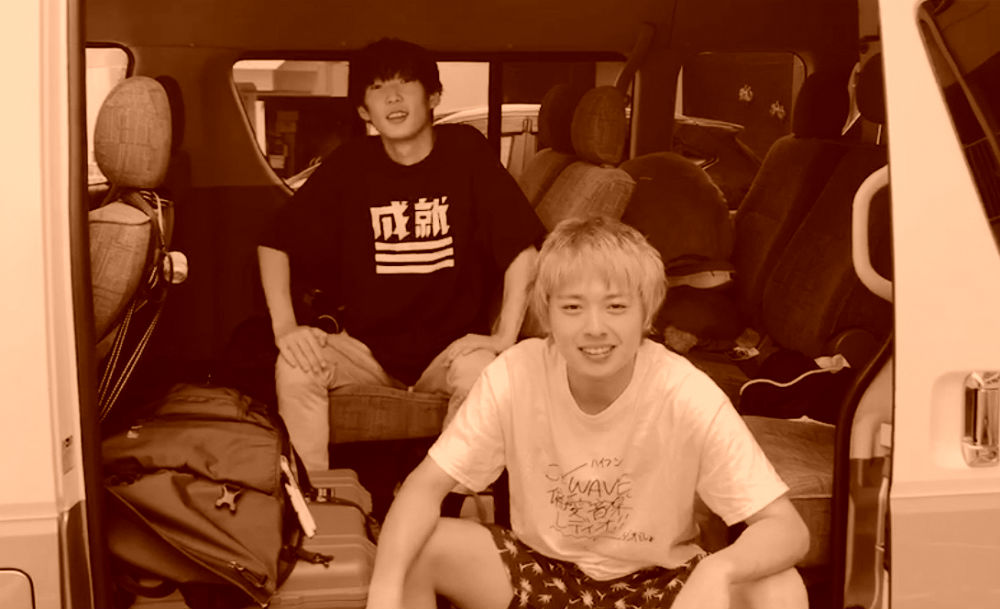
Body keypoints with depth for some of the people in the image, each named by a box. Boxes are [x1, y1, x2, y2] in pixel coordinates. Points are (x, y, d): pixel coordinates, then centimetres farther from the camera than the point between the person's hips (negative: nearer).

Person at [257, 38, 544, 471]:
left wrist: (506, 336, -17)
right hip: (367, 345, 2)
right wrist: (285, 327, -11)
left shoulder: (465, 151, -6)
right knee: (294, 368, -25)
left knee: (481, 371, -34)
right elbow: (274, 243, 3)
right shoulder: (350, 163, -1)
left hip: (452, 344, -2)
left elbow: (522, 246, -9)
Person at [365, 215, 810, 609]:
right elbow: (426, 483, -15)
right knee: (407, 553, -21)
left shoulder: (688, 396, -24)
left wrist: (718, 569, -45)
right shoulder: (515, 376, -20)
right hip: (541, 568, 1)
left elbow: (789, 528, -22)